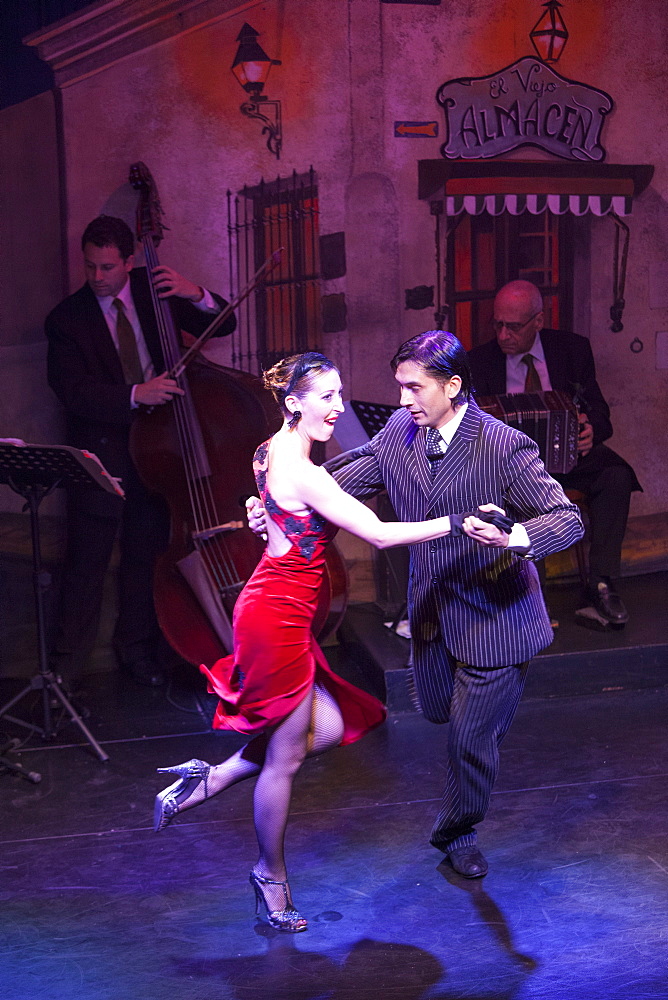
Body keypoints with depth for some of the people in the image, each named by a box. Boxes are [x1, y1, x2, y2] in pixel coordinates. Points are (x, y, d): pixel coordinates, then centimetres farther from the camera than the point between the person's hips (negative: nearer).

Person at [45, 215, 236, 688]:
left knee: (147, 554, 11)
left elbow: (224, 324, 4)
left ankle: (137, 648, 28)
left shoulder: (154, 291, 2)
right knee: (87, 560, -1)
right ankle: (67, 664, 10)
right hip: (102, 449, -3)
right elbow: (73, 391, -15)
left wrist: (197, 295, -17)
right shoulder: (68, 318, -6)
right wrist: (135, 395, -28)